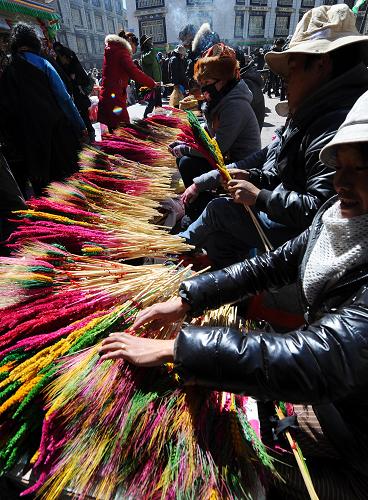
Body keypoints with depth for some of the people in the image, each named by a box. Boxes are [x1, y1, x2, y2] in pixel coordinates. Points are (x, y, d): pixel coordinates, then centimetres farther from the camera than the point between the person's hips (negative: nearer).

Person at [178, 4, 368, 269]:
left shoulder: (336, 128, -27)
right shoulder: (315, 116, 9)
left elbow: (320, 209, -33)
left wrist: (259, 196, -23)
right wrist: (253, 177, 0)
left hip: (302, 233, -9)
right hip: (289, 213, 9)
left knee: (219, 208, -2)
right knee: (222, 238, 8)